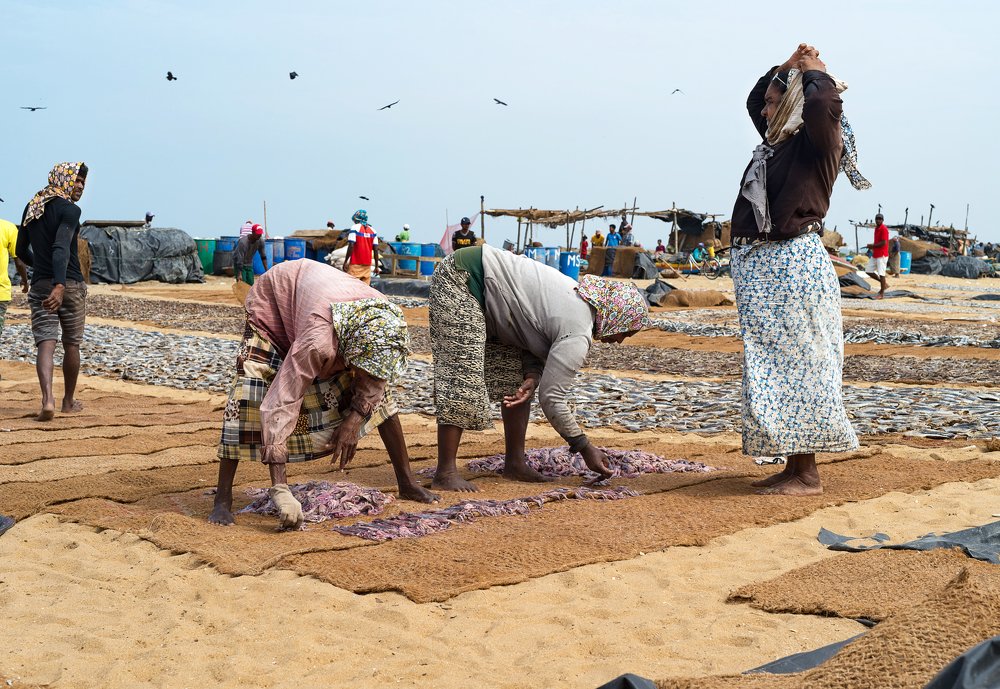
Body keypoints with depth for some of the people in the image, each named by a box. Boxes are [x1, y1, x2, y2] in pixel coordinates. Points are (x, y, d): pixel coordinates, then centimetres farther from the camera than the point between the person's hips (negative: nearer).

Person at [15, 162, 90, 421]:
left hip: (40, 285, 5)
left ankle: (47, 398, -23)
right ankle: (68, 401, 22)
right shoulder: (70, 210, -10)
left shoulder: (32, 207, 13)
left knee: (46, 343, -3)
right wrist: (60, 285, -35)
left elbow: (21, 250, 20)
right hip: (70, 284, -5)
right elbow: (61, 248, -25)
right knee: (71, 344, 10)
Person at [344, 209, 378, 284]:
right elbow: (376, 250, 7)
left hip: (355, 264, -5)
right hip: (367, 264, 5)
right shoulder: (373, 231, 10)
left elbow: (351, 246, -12)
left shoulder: (355, 228, -5)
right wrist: (376, 266, 12)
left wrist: (345, 262, -7)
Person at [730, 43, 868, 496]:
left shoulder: (817, 143, -7)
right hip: (761, 265, 9)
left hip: (791, 266, -9)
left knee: (796, 366, -6)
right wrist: (785, 67, 20)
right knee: (775, 368, 10)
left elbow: (824, 103, -28)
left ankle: (806, 475, 0)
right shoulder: (778, 140, 16)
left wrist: (814, 73, -8)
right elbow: (753, 100, 33)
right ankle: (794, 468, 17)